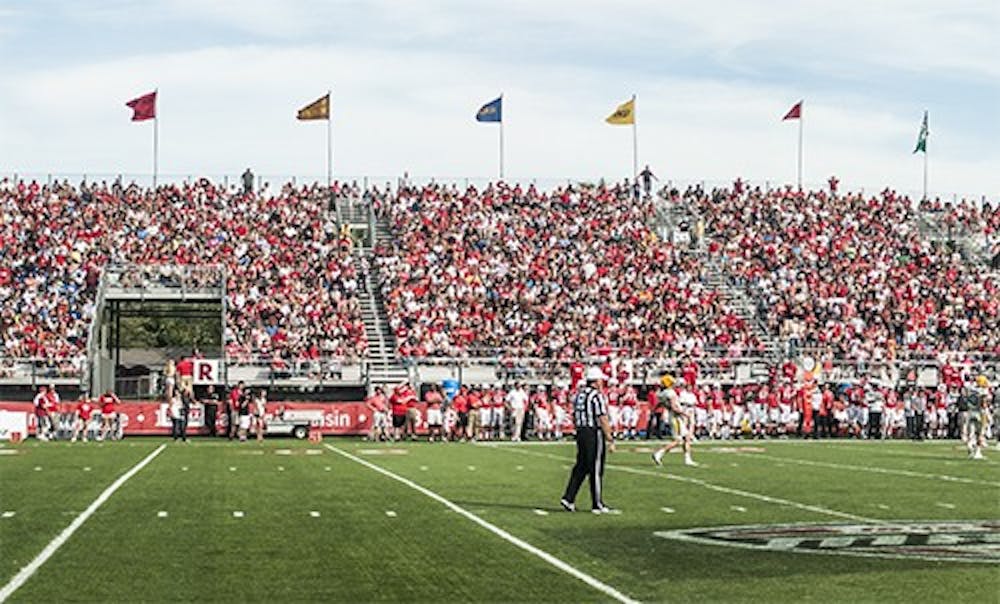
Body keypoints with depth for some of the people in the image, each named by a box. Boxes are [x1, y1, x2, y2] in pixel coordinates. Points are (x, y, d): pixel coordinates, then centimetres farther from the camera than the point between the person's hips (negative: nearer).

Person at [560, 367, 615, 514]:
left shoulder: (579, 395, 10)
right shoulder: (597, 396, -14)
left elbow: (574, 418, 15)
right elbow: (603, 420, -17)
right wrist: (610, 441, -13)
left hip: (581, 432, 8)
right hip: (594, 434, -8)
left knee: (580, 468, 14)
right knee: (596, 470, 0)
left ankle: (568, 498, 8)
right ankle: (597, 505, 7)